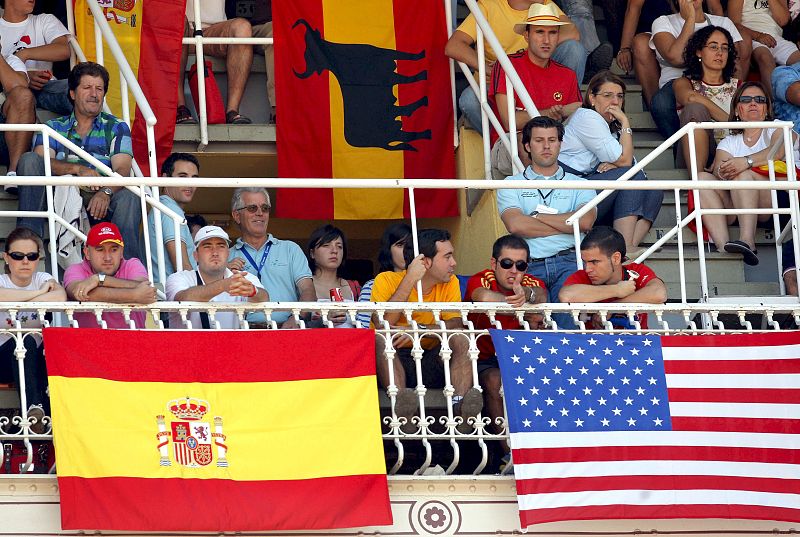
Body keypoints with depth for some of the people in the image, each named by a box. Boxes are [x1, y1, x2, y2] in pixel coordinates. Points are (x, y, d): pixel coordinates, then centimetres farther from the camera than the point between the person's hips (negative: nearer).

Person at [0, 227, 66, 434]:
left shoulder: (42, 279, 5)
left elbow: (60, 297, -21)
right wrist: (39, 292, -22)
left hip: (36, 359, 2)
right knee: (24, 342, -35)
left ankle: (50, 410, -28)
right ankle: (33, 407, -47)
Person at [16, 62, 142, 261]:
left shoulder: (117, 128, 16)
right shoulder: (53, 127, 20)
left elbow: (122, 169, -1)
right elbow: (42, 161, -1)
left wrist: (106, 192, -25)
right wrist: (78, 169, -21)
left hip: (100, 200, -1)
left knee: (128, 198, -33)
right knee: (29, 160, -20)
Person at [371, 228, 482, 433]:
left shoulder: (450, 283, 6)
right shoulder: (387, 280, -5)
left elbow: (456, 324, -10)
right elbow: (383, 324, -21)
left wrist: (419, 330, -27)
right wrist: (410, 280, -21)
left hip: (430, 360, 3)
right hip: (394, 361, -2)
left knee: (461, 339, -22)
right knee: (380, 340, -32)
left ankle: (460, 407, -42)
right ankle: (401, 410, -51)